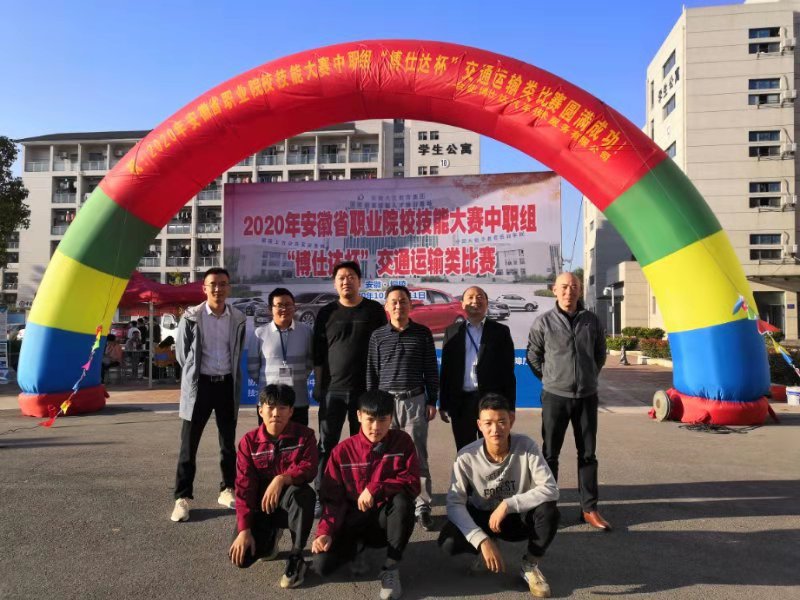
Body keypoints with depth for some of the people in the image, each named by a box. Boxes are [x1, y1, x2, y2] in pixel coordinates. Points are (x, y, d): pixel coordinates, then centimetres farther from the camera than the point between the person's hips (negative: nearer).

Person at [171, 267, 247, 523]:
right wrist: (193, 374, 9)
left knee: (229, 442, 11)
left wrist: (229, 375, 11)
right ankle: (182, 497, 10)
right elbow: (181, 352, 4)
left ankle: (227, 490, 25)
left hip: (227, 384, 2)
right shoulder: (191, 317, -5)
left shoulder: (238, 319, 1)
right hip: (199, 384, -2)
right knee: (189, 443, 1)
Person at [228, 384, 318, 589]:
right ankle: (271, 536, 19)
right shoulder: (249, 441, -7)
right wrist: (244, 530, -16)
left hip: (290, 503, -2)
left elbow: (309, 468, -23)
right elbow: (243, 488, -9)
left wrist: (282, 479, -42)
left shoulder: (304, 435, -9)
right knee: (241, 557, -18)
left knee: (302, 492, -38)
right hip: (260, 506, 2)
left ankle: (296, 557, -19)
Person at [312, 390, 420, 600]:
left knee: (403, 499, -34)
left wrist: (375, 489, -28)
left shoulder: (402, 441, -9)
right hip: (353, 521, 1)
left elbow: (412, 484, -17)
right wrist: (325, 532, -21)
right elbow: (332, 498, -6)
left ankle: (391, 569, -15)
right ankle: (355, 548, 16)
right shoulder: (342, 451, -7)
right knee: (322, 564, -21)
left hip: (386, 520, -1)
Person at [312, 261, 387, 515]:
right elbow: (318, 353, 5)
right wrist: (319, 387, 0)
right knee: (327, 444, 2)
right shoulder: (326, 313, 6)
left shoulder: (374, 310, 3)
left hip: (365, 389, 0)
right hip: (333, 390, 1)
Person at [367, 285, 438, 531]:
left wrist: (432, 401, 2)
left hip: (415, 401, -1)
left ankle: (422, 507, 8)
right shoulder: (378, 336, 5)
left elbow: (431, 370, 5)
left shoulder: (422, 333, 3)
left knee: (418, 456, 1)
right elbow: (372, 372, 7)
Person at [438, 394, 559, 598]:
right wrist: (482, 540, -35)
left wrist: (507, 505, -32)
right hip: (482, 517, 0)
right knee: (448, 543, -28)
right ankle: (485, 551, 9)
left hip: (519, 518, 0)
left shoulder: (526, 446, -22)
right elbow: (454, 503, -23)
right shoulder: (467, 456, -22)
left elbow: (550, 489, -27)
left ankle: (531, 565, -3)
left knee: (548, 511, -32)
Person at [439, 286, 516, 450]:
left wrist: (510, 406, -4)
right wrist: (443, 404, 3)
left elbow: (508, 372, 1)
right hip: (461, 402, 2)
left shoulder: (500, 331, 4)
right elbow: (446, 369, 6)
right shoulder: (452, 331, 8)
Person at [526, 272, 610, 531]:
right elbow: (533, 356, 6)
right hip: (555, 396, -2)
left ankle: (589, 509, 20)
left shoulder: (592, 320, 1)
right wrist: (550, 379, 6)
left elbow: (600, 353, 16)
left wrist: (589, 377, 14)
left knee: (588, 454, 9)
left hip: (587, 396, 2)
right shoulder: (543, 322, -5)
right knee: (550, 454, 6)